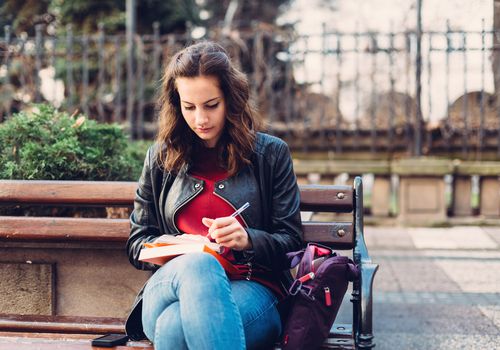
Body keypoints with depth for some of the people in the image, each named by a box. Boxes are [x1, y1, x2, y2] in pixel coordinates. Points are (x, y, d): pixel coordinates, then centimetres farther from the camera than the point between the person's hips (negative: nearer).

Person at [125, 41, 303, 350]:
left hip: (252, 289, -2)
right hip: (169, 286, 3)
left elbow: (290, 242, 7)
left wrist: (248, 240, -15)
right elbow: (138, 242, 20)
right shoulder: (160, 158, 17)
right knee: (198, 264, -40)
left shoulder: (270, 153, 11)